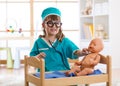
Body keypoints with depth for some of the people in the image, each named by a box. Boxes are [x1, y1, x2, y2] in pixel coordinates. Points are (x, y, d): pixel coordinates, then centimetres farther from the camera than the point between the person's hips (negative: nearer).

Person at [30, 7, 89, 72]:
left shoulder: (64, 41, 8)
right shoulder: (39, 42, 8)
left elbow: (75, 52, -4)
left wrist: (81, 52, -26)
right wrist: (38, 57, -10)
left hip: (63, 72, 1)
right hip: (46, 74, -1)